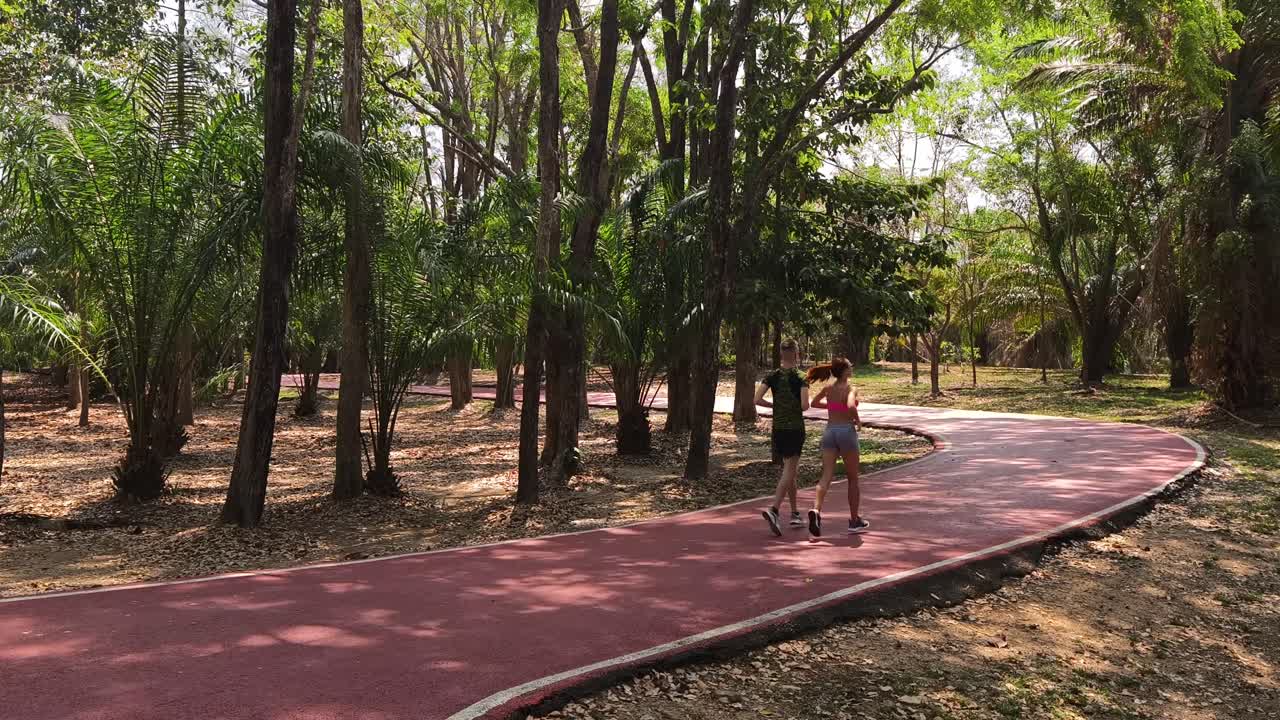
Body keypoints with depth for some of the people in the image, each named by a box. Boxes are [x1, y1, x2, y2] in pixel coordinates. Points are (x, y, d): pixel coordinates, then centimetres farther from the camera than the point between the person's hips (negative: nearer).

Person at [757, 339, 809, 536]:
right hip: (795, 429, -5)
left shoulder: (771, 377, 1)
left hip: (778, 429, 5)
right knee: (789, 471, -6)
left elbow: (757, 400, -7)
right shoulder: (801, 378, -9)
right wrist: (796, 408, 3)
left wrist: (775, 405, 8)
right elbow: (805, 405, -20)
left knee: (790, 469, 17)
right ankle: (773, 509, -24)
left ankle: (795, 514, 23)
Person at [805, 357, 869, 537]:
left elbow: (814, 403, 21)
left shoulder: (828, 388, 6)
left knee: (826, 476, -4)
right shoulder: (850, 389, -11)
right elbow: (851, 406, -30)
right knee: (853, 479, 11)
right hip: (846, 430, -4)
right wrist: (858, 420, -13)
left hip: (829, 431, 4)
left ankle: (816, 510, -29)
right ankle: (854, 521, 19)